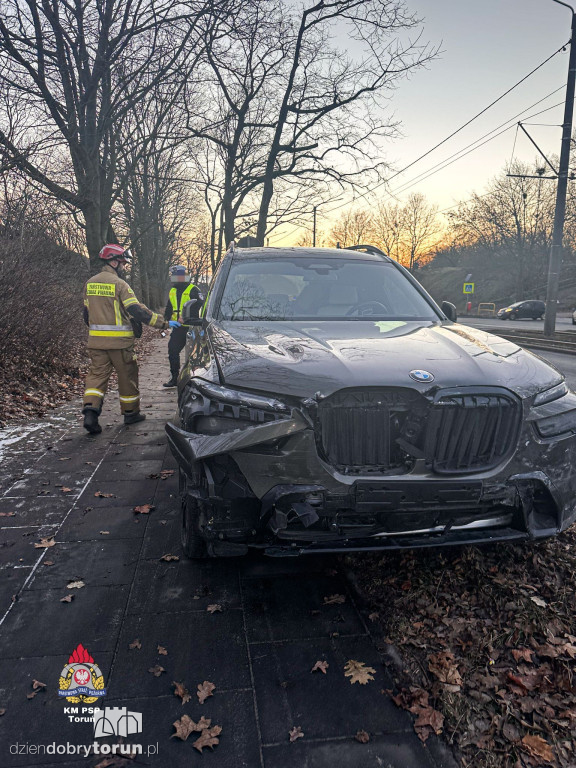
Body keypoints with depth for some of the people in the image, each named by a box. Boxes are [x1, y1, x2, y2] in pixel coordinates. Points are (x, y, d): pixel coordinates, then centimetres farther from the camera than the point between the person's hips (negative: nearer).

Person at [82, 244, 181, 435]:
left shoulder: (90, 283, 10)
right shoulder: (119, 284, -11)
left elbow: (86, 314, 17)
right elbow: (138, 310, -17)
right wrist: (164, 323, -14)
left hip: (95, 340, 6)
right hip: (119, 341, -5)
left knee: (97, 374, 7)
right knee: (127, 376, 9)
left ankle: (90, 409, -12)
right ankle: (130, 412, 21)